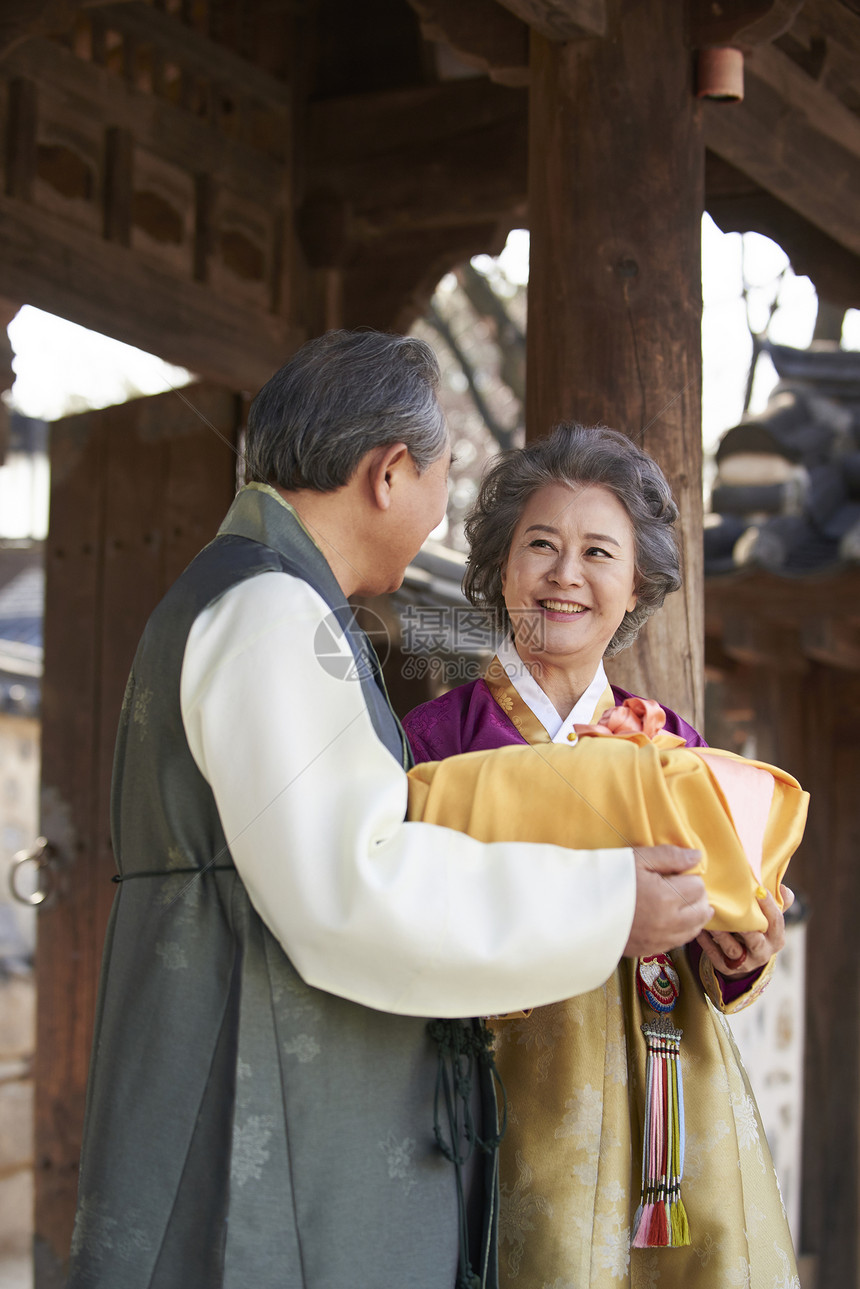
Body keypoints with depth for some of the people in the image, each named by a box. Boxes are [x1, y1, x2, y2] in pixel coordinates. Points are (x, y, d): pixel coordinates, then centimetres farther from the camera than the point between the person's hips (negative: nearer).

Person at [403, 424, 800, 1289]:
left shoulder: (674, 748, 11)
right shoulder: (439, 737, 0)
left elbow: (717, 966, 14)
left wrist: (740, 957, -9)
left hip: (672, 1100, 4)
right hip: (520, 1103, -3)